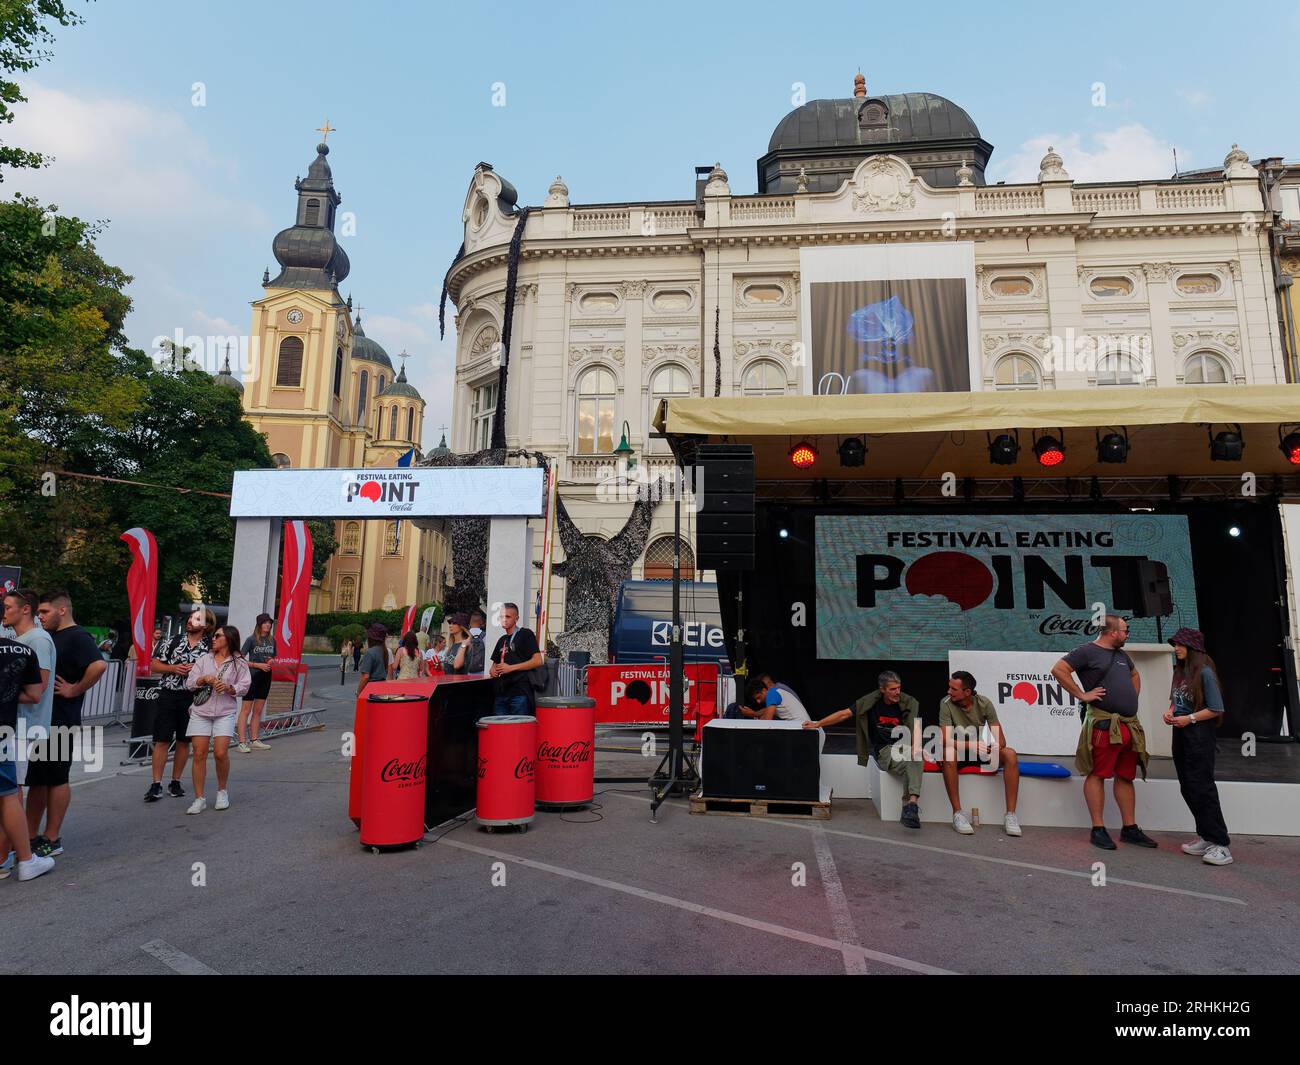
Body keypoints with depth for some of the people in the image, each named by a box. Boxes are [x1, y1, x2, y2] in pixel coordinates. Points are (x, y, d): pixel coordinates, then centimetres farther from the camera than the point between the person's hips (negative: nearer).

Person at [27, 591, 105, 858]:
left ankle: (52, 840, 10)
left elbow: (99, 665, -32)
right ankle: (31, 836, 23)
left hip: (60, 722, -9)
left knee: (56, 779, 1)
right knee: (36, 779, 14)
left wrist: (74, 690, -21)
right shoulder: (49, 636, 14)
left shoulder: (77, 637, -14)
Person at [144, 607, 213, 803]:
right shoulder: (174, 640, 4)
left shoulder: (210, 648, 0)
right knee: (161, 740, -1)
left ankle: (175, 782, 21)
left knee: (183, 742, 8)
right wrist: (174, 668, -9)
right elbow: (154, 665, 8)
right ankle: (156, 785, 6)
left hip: (192, 698, 0)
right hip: (167, 695, 0)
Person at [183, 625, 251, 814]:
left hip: (225, 713, -3)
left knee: (220, 753, -11)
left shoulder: (239, 662, 2)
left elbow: (244, 687, 1)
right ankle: (199, 799, 8)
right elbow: (189, 683, 6)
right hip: (201, 711, 3)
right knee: (199, 754, -1)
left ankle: (222, 791, 13)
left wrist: (229, 688, -17)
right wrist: (204, 679, -12)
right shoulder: (205, 659, 9)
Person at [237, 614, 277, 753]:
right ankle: (242, 742, -1)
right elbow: (240, 659, -10)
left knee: (258, 710, 12)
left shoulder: (272, 640, 8)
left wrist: (272, 661, -3)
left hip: (265, 677, 6)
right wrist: (258, 665, -16)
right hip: (252, 676, -6)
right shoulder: (251, 639, -8)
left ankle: (255, 740, 20)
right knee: (246, 710, -2)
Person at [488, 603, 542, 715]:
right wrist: (493, 670, 5)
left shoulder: (526, 634, -2)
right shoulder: (502, 640, 19)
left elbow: (538, 661, -11)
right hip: (501, 693, 7)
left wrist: (511, 668, -13)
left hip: (520, 693, -7)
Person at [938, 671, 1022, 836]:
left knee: (1010, 754, -25)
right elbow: (946, 740, -24)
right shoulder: (946, 704, -17)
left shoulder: (984, 703, -10)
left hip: (981, 751, 3)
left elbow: (1001, 741, -12)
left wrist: (996, 746, -36)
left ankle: (1011, 815, -24)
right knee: (948, 753, -38)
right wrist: (972, 745, -38)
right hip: (958, 751, -3)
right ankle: (957, 813, -31)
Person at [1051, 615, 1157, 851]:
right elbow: (1058, 670, -13)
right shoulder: (1087, 651, -6)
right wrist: (1082, 694, -13)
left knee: (1126, 776, 12)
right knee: (1097, 774, -4)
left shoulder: (1121, 654, 20)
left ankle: (1130, 829, 21)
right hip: (1103, 723, -8)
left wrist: (1132, 697, 22)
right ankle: (1098, 830, 0)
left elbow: (1135, 675, 38)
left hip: (1129, 725, 8)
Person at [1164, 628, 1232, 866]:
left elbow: (1216, 709, -13)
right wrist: (1170, 712, -1)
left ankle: (1220, 844, -4)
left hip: (1199, 735, -8)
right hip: (1180, 734, 8)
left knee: (1202, 787, -9)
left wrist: (1189, 719, -17)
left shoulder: (1204, 672, -13)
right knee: (1188, 788, 11)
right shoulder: (1179, 671, 9)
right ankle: (1205, 837, 21)